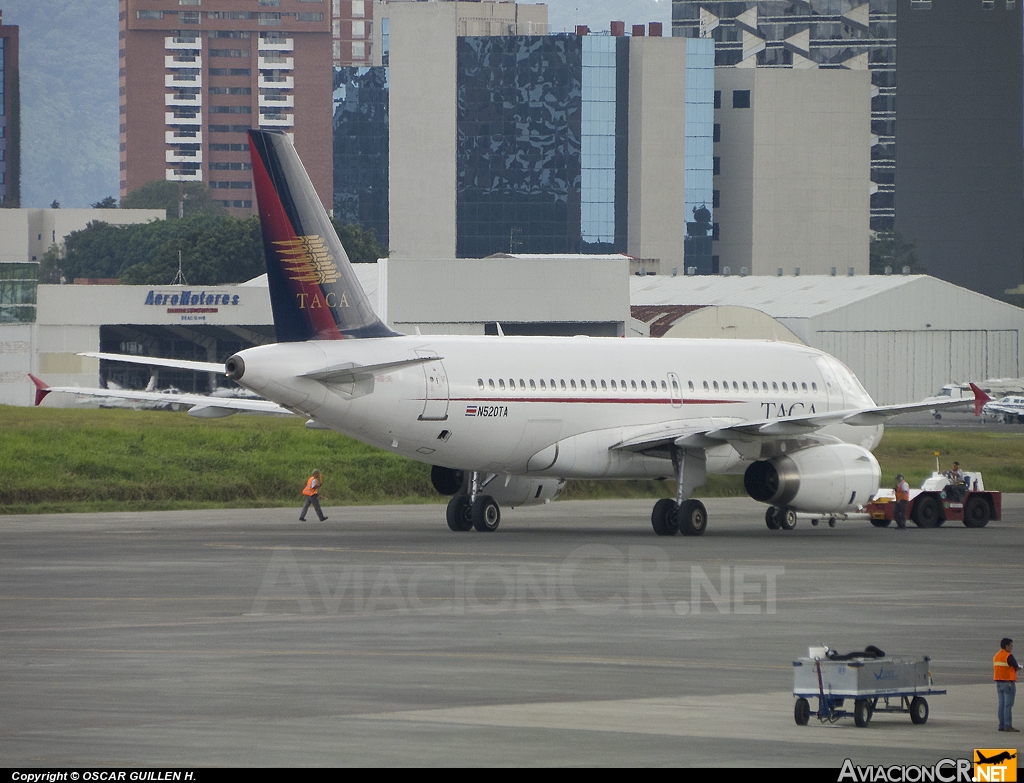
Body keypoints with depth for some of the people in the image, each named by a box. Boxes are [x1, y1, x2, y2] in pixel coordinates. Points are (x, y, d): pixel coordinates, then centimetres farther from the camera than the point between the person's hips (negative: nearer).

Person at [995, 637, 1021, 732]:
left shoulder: (996, 656, 12)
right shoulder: (1008, 656, -14)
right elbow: (1017, 667, -9)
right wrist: (1019, 666, 16)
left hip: (999, 682, 8)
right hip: (1008, 682, -8)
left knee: (1001, 704, 8)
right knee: (1008, 705, -7)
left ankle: (1001, 725, 7)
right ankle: (1008, 726, -10)